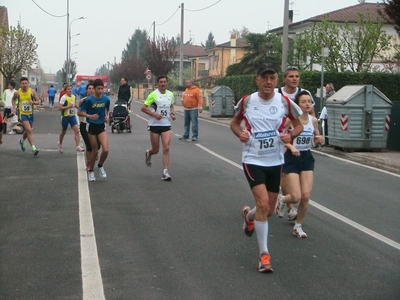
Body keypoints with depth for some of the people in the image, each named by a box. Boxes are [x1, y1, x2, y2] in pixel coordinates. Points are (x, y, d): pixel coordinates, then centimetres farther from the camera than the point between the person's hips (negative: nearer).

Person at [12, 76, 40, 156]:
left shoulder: (32, 91, -8)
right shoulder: (17, 92, -7)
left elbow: (38, 101, -3)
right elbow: (13, 99, 15)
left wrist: (33, 102, -24)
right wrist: (14, 108, 4)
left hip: (31, 114, 3)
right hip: (22, 114, -3)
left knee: (28, 131, 19)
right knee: (29, 130, -17)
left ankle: (22, 141, 51)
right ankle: (34, 148, -20)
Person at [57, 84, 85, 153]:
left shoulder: (74, 97, 5)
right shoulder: (64, 97, -14)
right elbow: (60, 108, -17)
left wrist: (76, 106, 2)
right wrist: (68, 106, -25)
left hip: (73, 116, 4)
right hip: (65, 117, -4)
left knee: (77, 130, -12)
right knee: (63, 132, 13)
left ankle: (78, 146, -14)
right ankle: (60, 144, 39)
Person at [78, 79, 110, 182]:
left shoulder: (106, 99, -3)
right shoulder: (89, 100, -13)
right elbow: (79, 112, -7)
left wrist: (107, 116, -2)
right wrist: (89, 116, -23)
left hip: (101, 126, 2)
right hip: (91, 126, -2)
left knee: (106, 150, -13)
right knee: (95, 151, 5)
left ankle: (100, 166, 16)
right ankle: (91, 171, 26)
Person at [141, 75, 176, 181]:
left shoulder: (170, 94, 6)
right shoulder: (153, 94, -8)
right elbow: (143, 108, -8)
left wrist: (173, 113, 5)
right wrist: (155, 114, -19)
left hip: (166, 125, 3)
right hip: (155, 124, -3)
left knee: (166, 148, -10)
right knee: (155, 150, 6)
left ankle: (165, 172, -7)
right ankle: (148, 153, 44)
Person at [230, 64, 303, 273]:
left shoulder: (284, 102, -4)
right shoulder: (247, 101, -5)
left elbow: (299, 124, 8)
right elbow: (235, 122, 11)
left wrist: (291, 135, -14)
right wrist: (240, 133, -11)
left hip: (275, 161, 3)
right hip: (253, 160, -3)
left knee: (269, 210, 11)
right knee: (263, 203, -18)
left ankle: (248, 216, 49)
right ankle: (264, 255, -5)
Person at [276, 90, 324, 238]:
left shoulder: (313, 120, 1)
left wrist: (319, 140, -8)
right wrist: (291, 146, -25)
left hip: (307, 158, 4)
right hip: (292, 159, -4)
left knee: (306, 196, -3)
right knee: (296, 197, -10)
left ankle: (298, 226, 18)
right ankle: (282, 199, 28)